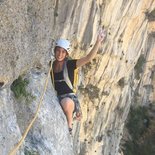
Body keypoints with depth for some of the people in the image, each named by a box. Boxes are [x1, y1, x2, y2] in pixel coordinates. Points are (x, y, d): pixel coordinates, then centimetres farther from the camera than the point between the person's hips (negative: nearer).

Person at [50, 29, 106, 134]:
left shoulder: (69, 64, -2)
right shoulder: (51, 65, 9)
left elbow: (89, 58, -15)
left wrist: (98, 42, -23)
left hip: (70, 97, -5)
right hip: (56, 98, 5)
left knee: (66, 103, -40)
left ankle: (69, 126, -12)